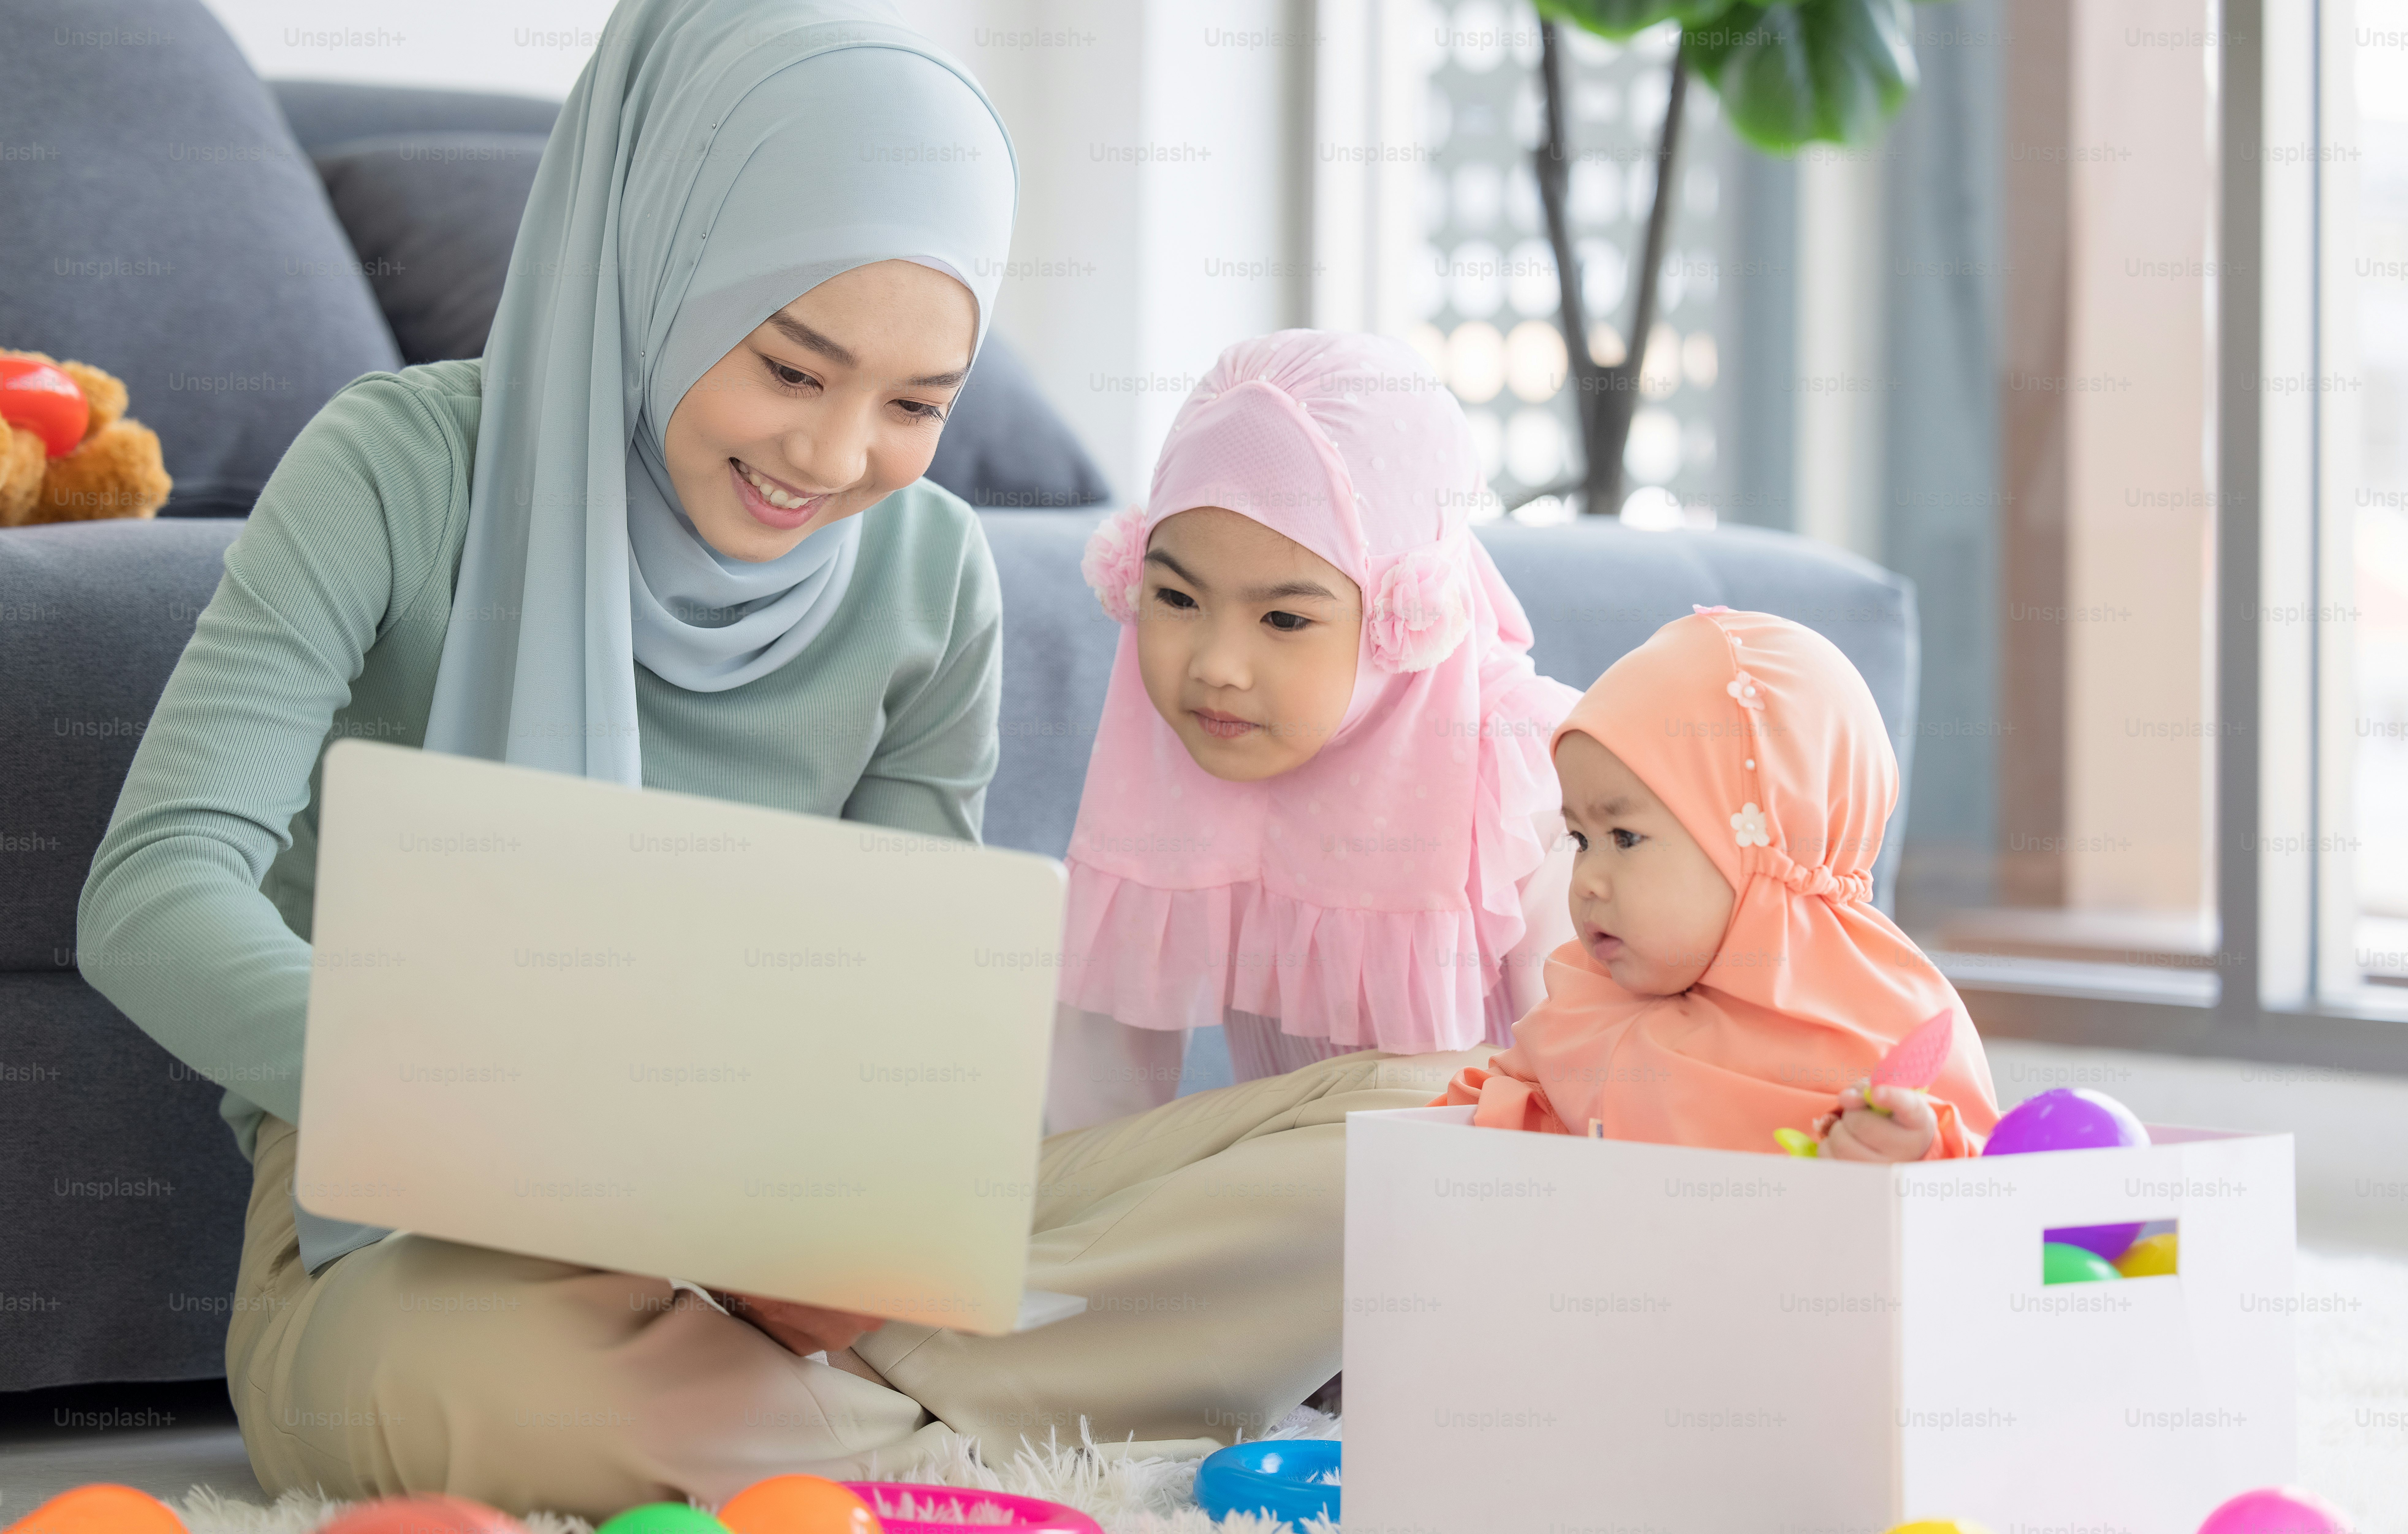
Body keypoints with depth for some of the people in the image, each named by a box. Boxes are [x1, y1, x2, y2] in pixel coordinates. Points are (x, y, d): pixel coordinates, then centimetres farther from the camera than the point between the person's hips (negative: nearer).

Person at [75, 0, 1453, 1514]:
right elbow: (154, 893, -20)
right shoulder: (406, 473, -10)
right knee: (483, 1387, -43)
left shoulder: (931, 579, 3)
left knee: (1401, 1142, -14)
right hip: (419, 1237, -4)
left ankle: (788, 1391, -22)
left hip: (765, 1248, 4)